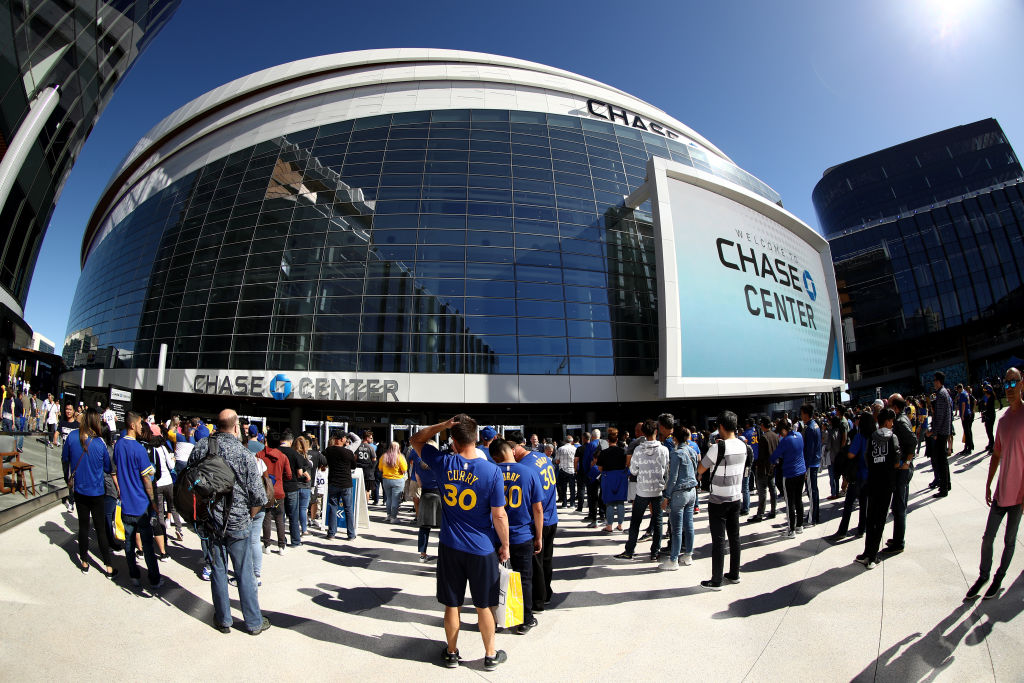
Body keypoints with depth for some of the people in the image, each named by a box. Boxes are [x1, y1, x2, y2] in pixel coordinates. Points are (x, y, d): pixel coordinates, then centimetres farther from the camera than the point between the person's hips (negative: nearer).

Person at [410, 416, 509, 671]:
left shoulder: (443, 463, -12)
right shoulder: (492, 471, -19)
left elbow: (415, 440, 5)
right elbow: (499, 516, -14)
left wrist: (443, 425, -8)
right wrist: (505, 545, 1)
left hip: (450, 547, 2)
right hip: (482, 549, -2)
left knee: (452, 605, 18)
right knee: (484, 606, 16)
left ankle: (452, 654, 36)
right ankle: (490, 655, 33)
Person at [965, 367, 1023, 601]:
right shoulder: (1003, 419, 7)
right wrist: (988, 485, 14)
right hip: (1000, 491, 5)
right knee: (987, 538, 10)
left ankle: (999, 578, 25)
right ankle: (983, 575, 24)